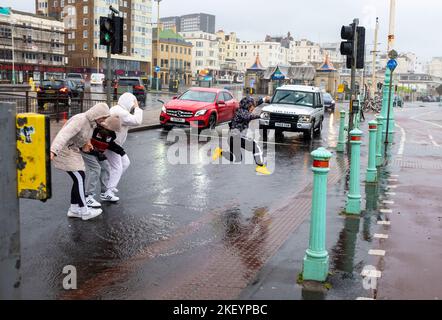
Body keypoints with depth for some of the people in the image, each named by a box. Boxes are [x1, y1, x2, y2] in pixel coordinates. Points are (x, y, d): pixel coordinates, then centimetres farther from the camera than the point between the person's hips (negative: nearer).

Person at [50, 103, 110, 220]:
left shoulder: (91, 122, 3)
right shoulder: (80, 120, -26)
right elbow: (64, 135, -38)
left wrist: (87, 143, 2)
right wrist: (53, 151, -51)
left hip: (71, 150, 10)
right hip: (64, 151, -10)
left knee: (79, 178, 8)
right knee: (79, 178, -10)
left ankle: (73, 210, 14)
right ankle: (84, 211, -3)